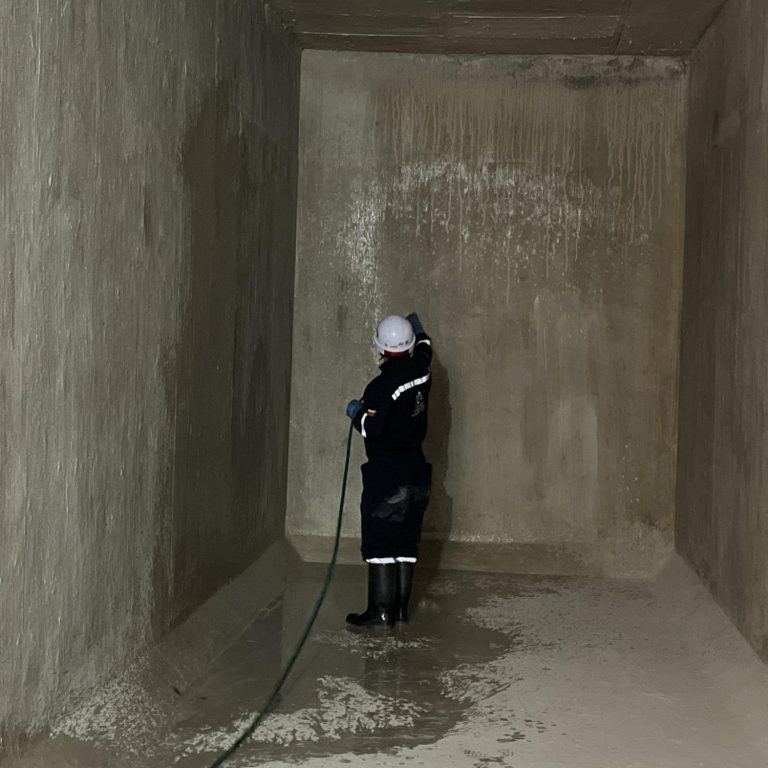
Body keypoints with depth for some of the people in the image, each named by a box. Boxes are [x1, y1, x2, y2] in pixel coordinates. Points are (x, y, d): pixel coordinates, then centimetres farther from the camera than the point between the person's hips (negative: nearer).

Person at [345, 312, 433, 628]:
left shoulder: (381, 386, -18)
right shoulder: (421, 371, 2)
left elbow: (370, 428, -22)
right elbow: (425, 348, 26)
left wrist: (355, 412, -2)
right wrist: (419, 329, 45)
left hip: (387, 475, -7)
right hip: (417, 471, 7)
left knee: (379, 543, -2)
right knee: (406, 542, 12)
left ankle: (381, 610, -2)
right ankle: (401, 606, 17)